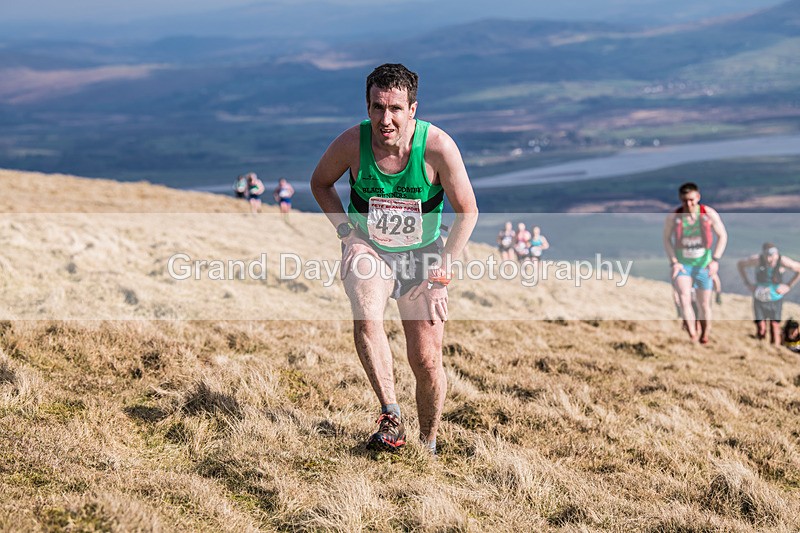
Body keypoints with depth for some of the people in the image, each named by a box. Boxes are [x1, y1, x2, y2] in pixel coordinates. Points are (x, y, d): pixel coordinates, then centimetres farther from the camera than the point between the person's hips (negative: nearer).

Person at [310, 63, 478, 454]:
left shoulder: (437, 147, -21)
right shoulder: (352, 143, -18)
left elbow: (467, 212, -10)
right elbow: (320, 183, 5)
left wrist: (440, 277, -12)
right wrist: (346, 230, -7)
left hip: (422, 256, 0)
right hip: (368, 249, 0)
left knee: (427, 360, -3)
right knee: (366, 318, -32)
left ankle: (428, 445, 20)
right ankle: (390, 418, -24)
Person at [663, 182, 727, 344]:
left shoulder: (709, 214, -12)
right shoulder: (673, 217, -11)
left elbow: (723, 236, -2)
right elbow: (667, 239, 1)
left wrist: (715, 260, -9)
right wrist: (673, 262, -8)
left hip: (703, 264, 1)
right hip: (682, 264, -1)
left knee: (704, 304, 7)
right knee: (684, 297, -24)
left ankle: (704, 337, 26)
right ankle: (692, 336, -27)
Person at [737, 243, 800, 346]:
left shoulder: (783, 261, -17)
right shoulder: (757, 260, -14)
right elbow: (740, 264, 3)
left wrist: (789, 285, -5)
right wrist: (747, 284, -1)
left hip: (776, 299, 0)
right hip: (760, 298, 0)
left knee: (775, 326, -2)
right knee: (761, 327, -8)